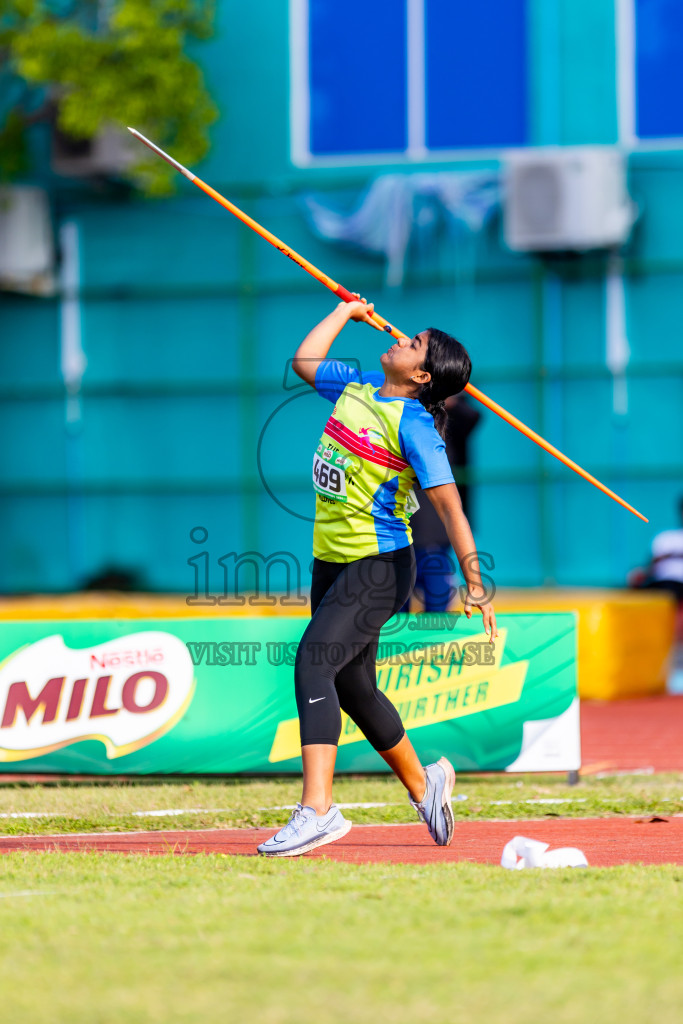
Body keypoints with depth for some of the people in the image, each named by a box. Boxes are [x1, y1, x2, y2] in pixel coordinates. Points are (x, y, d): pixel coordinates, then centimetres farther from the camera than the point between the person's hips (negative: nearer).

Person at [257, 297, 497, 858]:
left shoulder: (414, 424, -16)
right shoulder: (357, 389, 7)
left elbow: (449, 504, -20)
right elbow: (305, 360, 24)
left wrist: (474, 583, -25)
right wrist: (348, 310, 26)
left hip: (379, 566, -9)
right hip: (332, 560, 9)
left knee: (313, 663, -24)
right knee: (354, 688, 17)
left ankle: (317, 810, -30)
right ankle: (423, 784, 37)